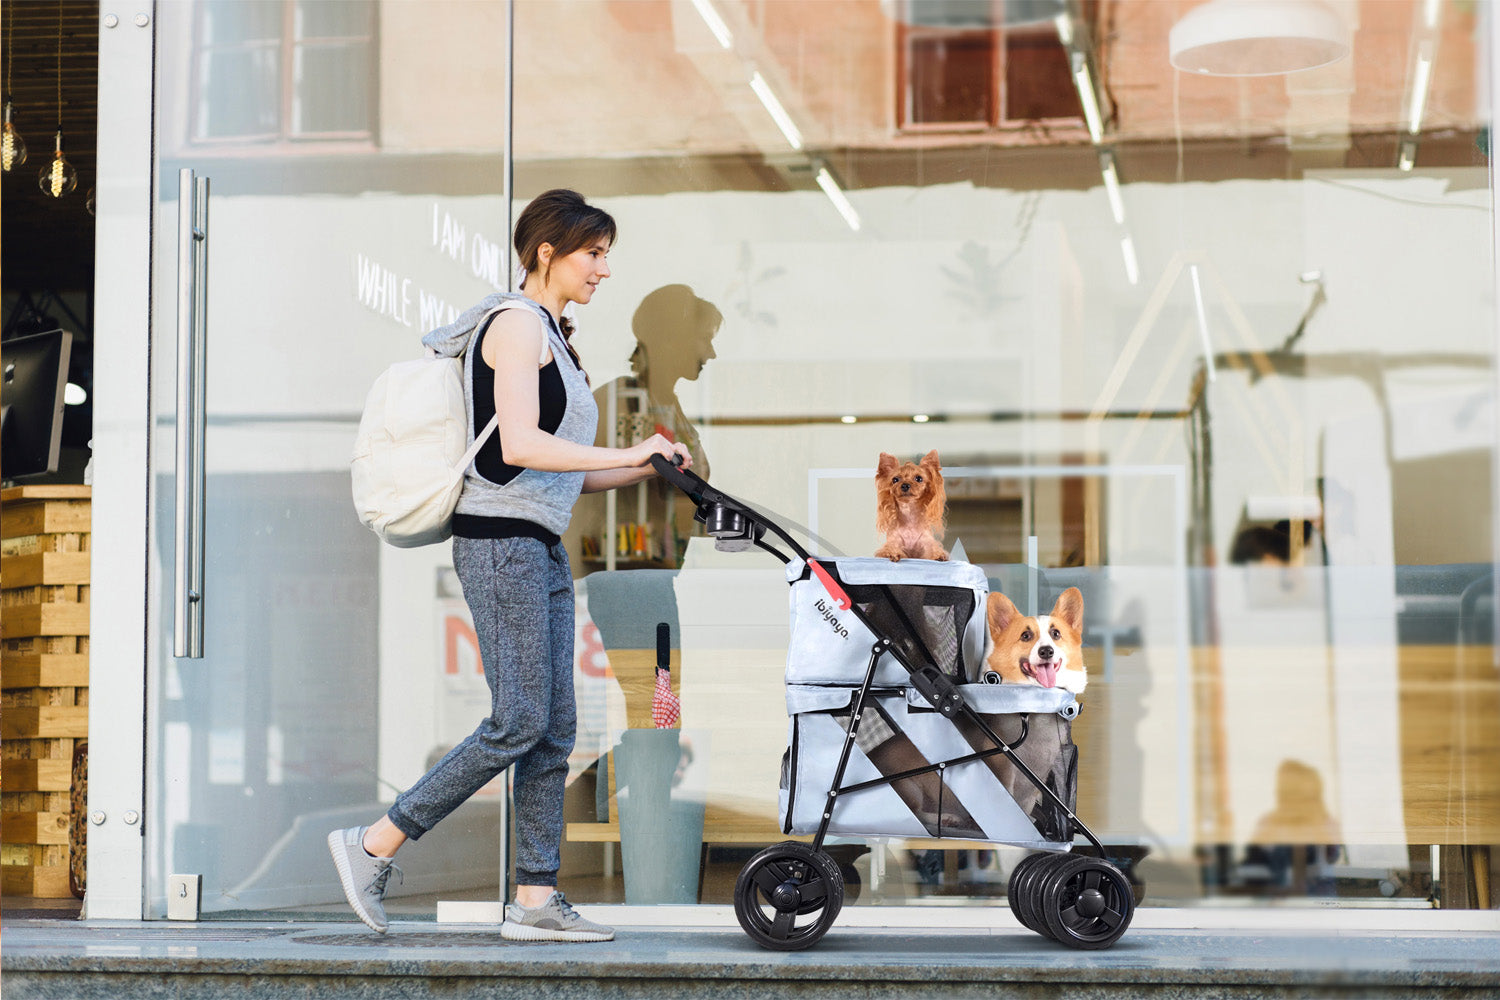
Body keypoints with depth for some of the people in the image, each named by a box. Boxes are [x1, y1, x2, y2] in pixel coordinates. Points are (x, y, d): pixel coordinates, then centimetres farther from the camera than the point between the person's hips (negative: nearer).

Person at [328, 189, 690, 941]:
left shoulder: (549, 335, 22)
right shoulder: (518, 323, -8)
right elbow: (519, 445, -20)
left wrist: (644, 470, 8)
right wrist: (624, 455, -20)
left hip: (540, 546, 10)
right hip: (500, 539, -10)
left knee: (555, 727, 5)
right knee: (520, 722, -12)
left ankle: (535, 899, 6)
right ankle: (373, 845, -4)